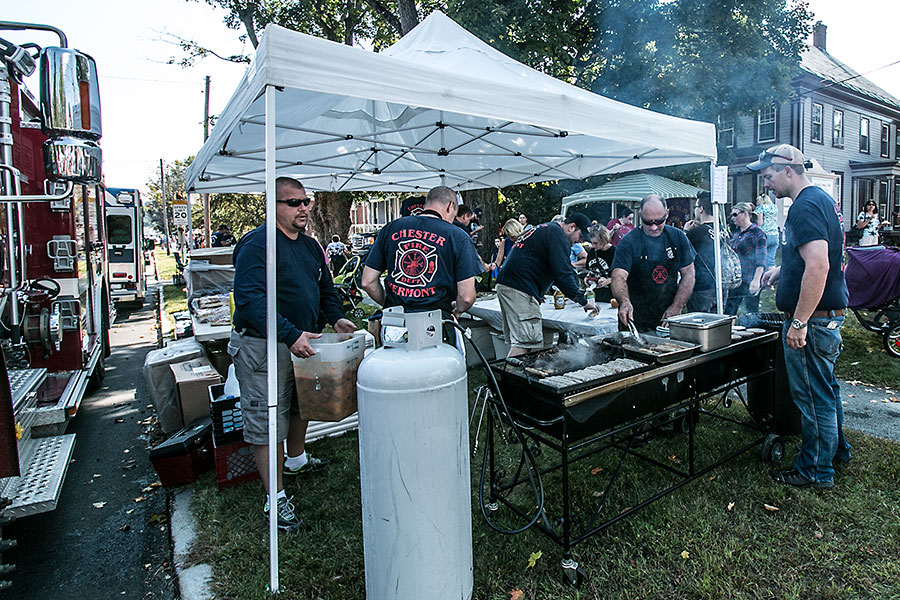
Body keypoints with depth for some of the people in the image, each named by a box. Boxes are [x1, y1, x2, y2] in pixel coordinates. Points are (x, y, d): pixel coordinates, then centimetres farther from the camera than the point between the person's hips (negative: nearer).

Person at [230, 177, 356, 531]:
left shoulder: (310, 246, 10)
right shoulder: (257, 243, -18)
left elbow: (325, 288, 19)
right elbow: (249, 299, -29)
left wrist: (335, 318, 0)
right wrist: (290, 335, -36)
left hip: (301, 341, 9)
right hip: (263, 346, -9)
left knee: (301, 404, 25)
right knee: (266, 422, 1)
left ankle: (296, 459, 50)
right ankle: (276, 499, 15)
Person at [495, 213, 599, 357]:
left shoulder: (544, 229, 27)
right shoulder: (557, 234, -6)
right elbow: (562, 274, -12)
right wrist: (584, 301, -4)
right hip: (520, 291, -11)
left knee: (518, 341, 11)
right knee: (524, 342, -14)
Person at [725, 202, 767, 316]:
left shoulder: (757, 233, -9)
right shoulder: (736, 233, 14)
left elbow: (761, 260, -15)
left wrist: (756, 280, -23)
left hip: (750, 280, -7)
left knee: (752, 312, 0)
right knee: (728, 312, 8)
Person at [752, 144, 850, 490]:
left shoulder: (805, 207, -20)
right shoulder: (821, 199, 13)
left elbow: (818, 265, -29)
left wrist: (799, 322, -28)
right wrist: (783, 270, 16)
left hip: (813, 318, -11)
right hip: (830, 312, 11)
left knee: (813, 394, 1)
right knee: (824, 387, 23)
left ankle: (816, 470, 15)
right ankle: (836, 449, 39)